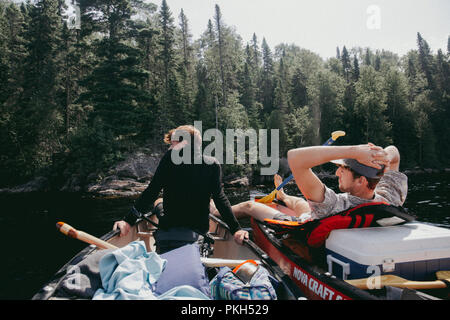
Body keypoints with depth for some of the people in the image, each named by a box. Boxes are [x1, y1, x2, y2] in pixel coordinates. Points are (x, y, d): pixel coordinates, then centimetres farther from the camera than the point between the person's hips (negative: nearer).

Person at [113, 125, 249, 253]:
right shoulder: (213, 164, -6)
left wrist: (128, 220, -9)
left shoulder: (171, 157, -11)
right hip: (199, 230, 3)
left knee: (158, 202, 31)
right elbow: (220, 199, -9)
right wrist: (236, 229, -6)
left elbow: (151, 191, -13)